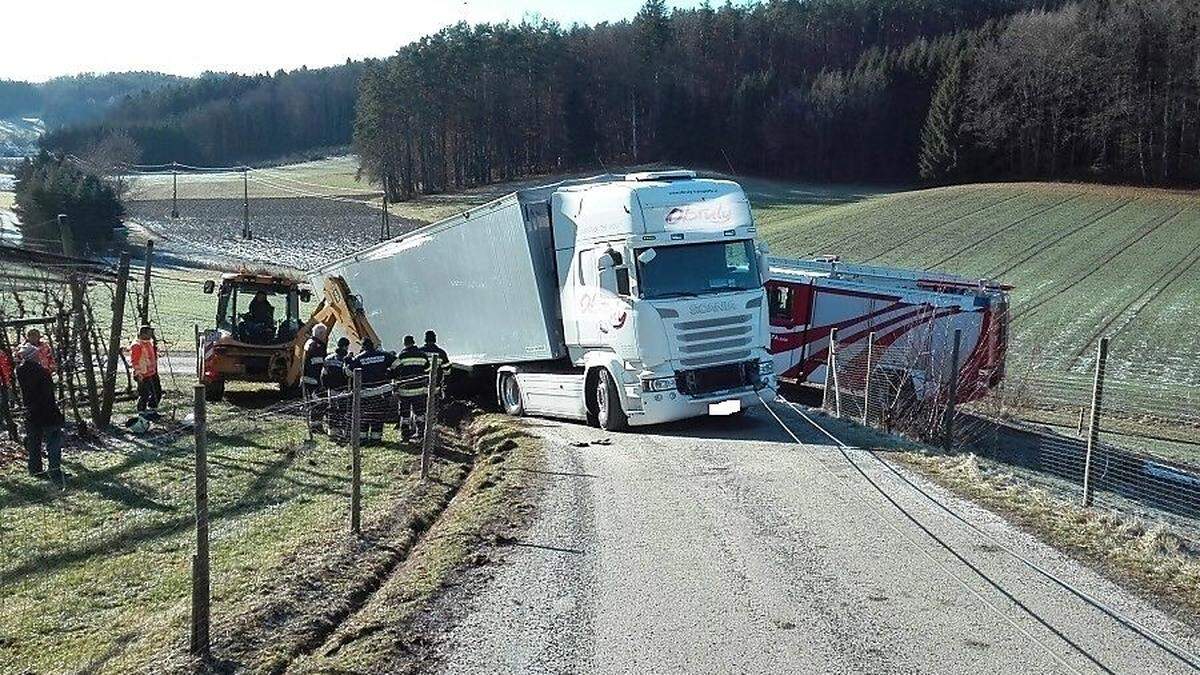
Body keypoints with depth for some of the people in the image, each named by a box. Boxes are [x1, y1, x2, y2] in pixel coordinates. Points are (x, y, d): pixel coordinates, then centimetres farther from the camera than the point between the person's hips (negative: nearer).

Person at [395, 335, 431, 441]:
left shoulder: (401, 356, -5)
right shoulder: (422, 355, 3)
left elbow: (395, 373, -4)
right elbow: (427, 372, 6)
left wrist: (396, 390, 3)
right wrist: (427, 387, 15)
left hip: (404, 390, -2)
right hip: (419, 389, 2)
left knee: (404, 413, 7)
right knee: (419, 412, 9)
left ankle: (405, 434, 9)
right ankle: (421, 432, 6)